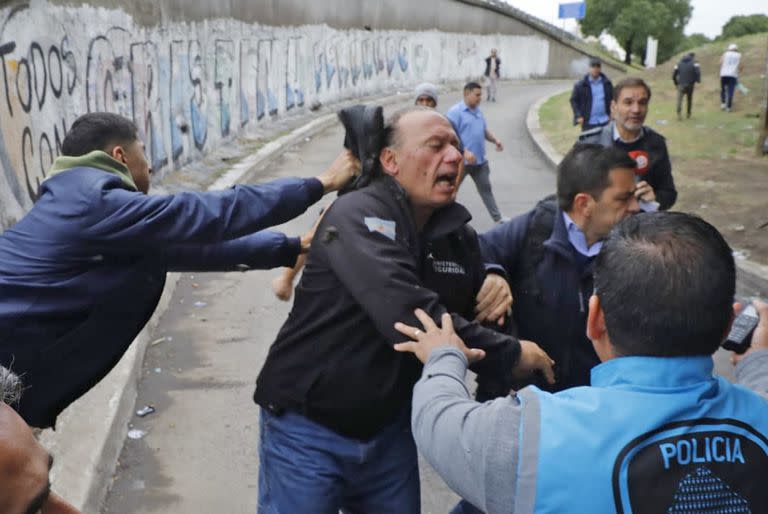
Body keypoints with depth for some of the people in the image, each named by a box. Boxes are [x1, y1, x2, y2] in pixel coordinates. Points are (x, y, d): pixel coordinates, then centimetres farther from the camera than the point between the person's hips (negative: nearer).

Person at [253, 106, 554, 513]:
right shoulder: (358, 216, -21)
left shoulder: (457, 233, 1)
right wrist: (509, 354, -24)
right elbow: (410, 317, -33)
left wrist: (496, 281, -5)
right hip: (309, 427, -6)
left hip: (389, 427, 6)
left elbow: (473, 305, 16)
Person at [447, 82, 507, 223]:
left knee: (486, 189, 14)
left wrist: (495, 140, 3)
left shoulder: (478, 111, 13)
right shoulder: (455, 112, -13)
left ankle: (497, 218, 20)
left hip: (480, 161, 8)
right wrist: (464, 153, -25)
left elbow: (484, 130, 23)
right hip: (461, 161, -7)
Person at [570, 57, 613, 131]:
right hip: (588, 123, -2)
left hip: (605, 121, 3)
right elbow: (573, 100, -1)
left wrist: (611, 114, 6)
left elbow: (612, 99, 13)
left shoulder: (607, 83, 5)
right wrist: (578, 116, -9)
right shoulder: (580, 85, -4)